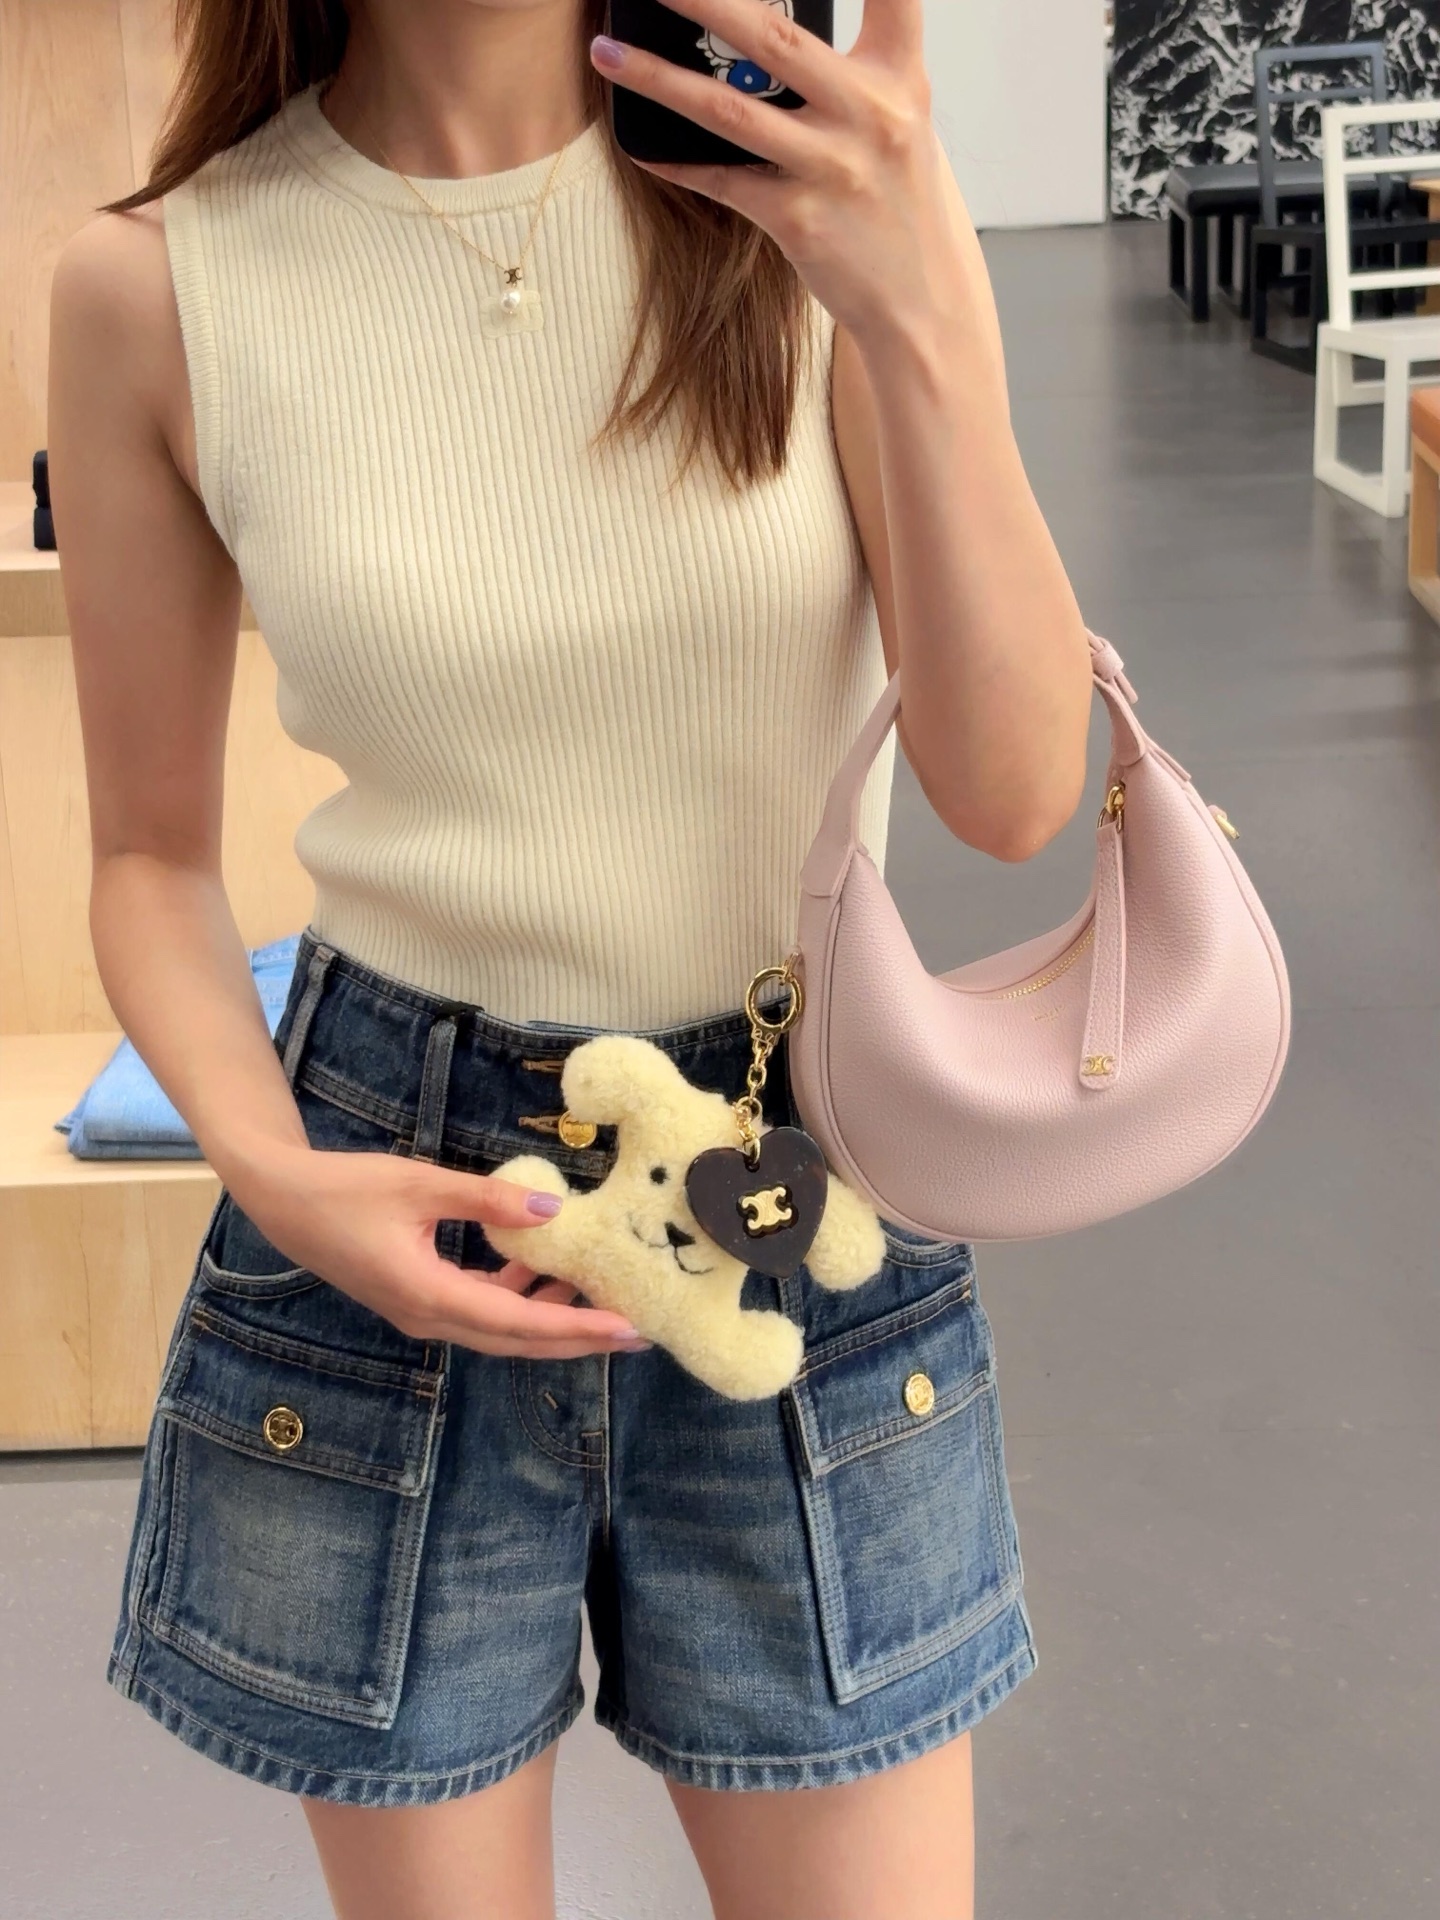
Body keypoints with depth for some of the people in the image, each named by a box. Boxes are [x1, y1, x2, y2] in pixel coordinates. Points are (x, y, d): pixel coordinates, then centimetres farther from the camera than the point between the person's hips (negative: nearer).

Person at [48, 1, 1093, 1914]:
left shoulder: (808, 182, -6)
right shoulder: (159, 283, -7)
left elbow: (1016, 796, -13)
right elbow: (154, 856, 4)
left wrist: (921, 313, -24)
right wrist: (272, 1172, -14)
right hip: (396, 1196, 0)